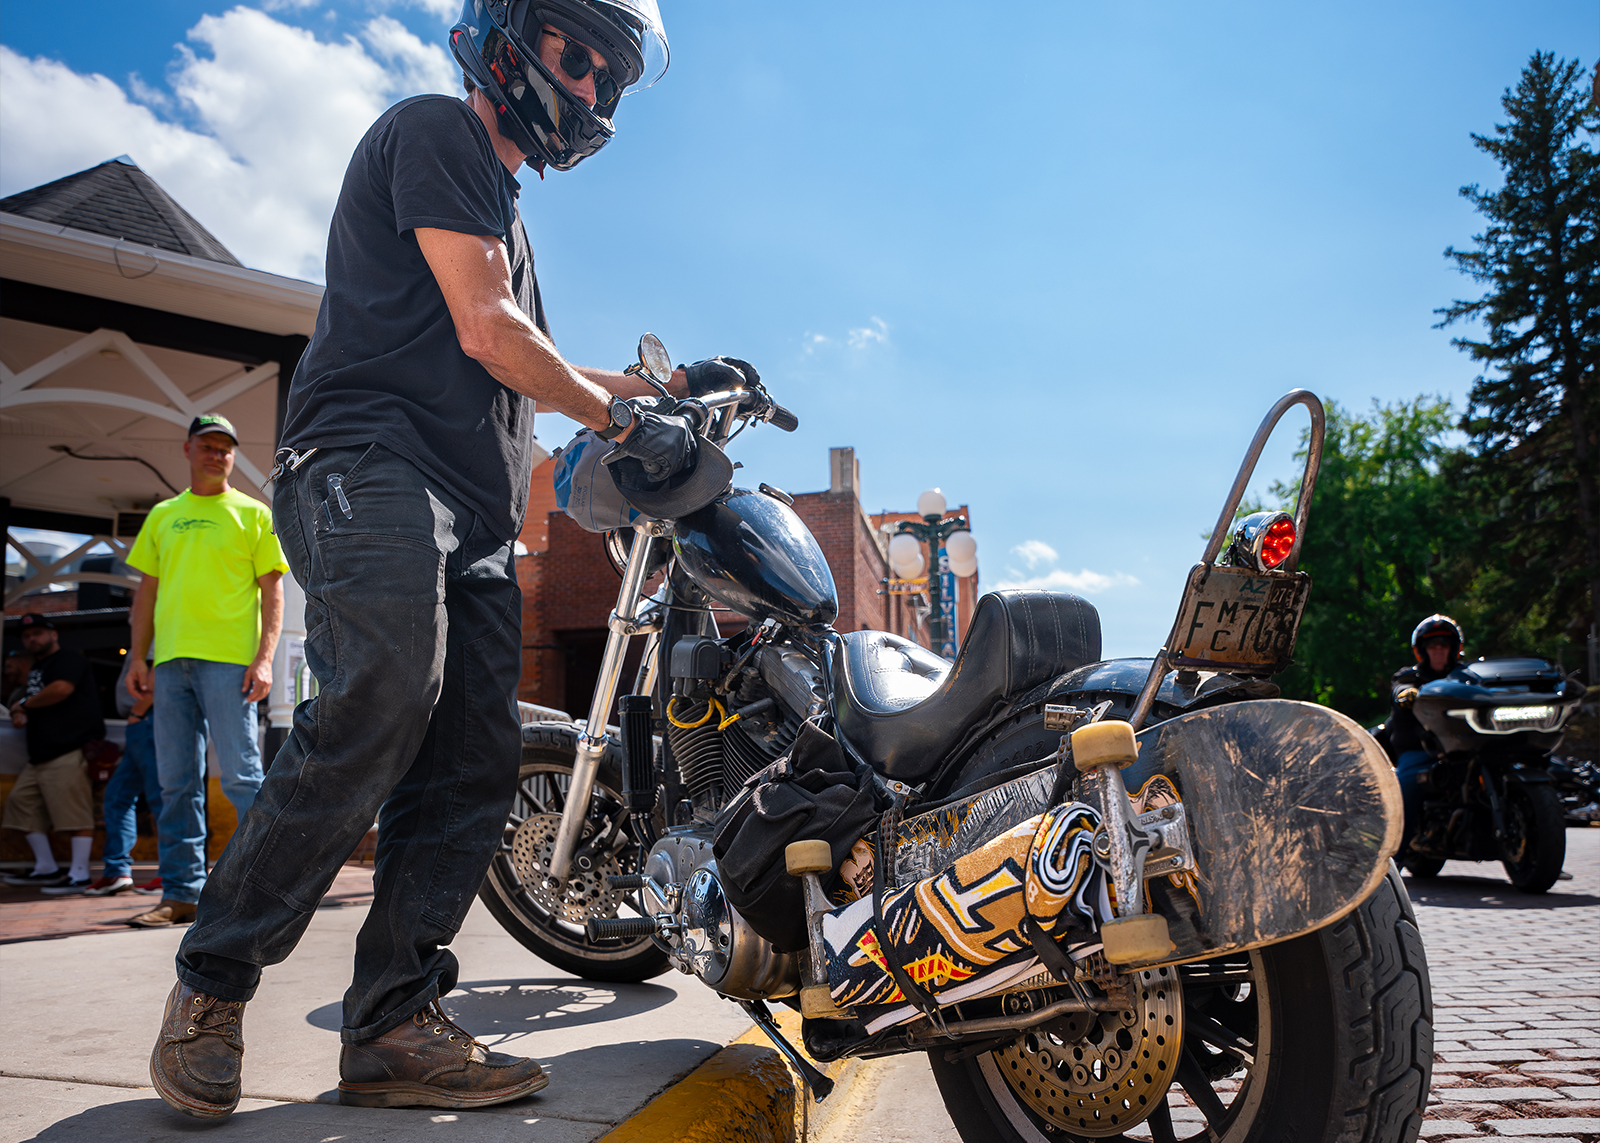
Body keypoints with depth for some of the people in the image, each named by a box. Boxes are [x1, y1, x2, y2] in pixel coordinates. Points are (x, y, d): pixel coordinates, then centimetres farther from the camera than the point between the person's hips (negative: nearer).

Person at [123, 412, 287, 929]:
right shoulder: (162, 516, 19)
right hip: (171, 659, 5)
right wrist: (138, 656, 9)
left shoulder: (251, 513, 7)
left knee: (241, 777, -7)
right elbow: (148, 590, 19)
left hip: (229, 659, -4)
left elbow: (272, 591, 2)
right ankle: (181, 893, 10)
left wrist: (264, 658, -9)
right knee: (177, 784, 5)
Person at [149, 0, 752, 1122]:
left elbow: (536, 370, 39)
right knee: (383, 703, -27)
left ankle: (395, 1026, 0)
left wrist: (669, 382, 32)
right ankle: (212, 983, -11)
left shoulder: (502, 210, 33)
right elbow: (483, 331, -7)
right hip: (376, 464, -9)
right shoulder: (436, 128, 4)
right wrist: (629, 422, 0)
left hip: (476, 518, 10)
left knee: (473, 768, -2)